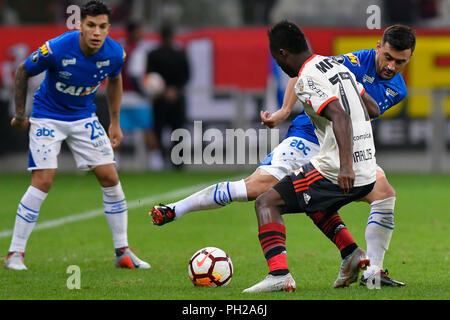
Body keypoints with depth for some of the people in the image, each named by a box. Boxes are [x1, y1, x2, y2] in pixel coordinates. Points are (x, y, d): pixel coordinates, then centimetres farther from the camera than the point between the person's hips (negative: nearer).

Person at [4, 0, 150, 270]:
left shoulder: (115, 53, -14)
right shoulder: (56, 49, -27)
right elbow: (23, 72, -9)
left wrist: (115, 123, 9)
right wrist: (20, 115, -3)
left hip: (84, 118, 4)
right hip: (47, 118, -4)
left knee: (110, 178, -3)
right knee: (43, 181, -16)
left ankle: (123, 252, 8)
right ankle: (15, 253, -5)